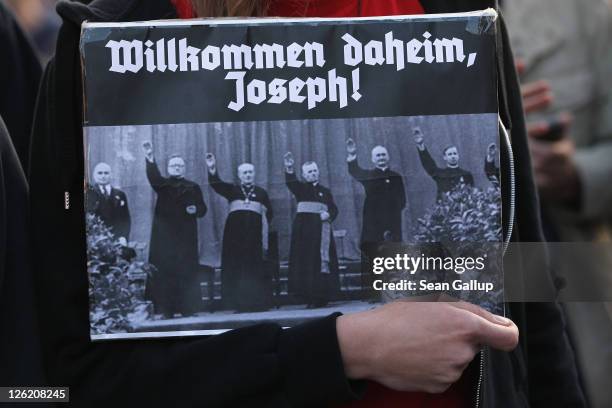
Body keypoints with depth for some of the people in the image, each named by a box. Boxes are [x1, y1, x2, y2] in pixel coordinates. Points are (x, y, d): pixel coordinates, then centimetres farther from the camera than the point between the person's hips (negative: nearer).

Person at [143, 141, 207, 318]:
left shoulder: (193, 187, 13)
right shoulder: (163, 184, 9)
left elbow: (202, 209, 13)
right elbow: (153, 177, -13)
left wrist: (195, 209, -12)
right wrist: (150, 158, -30)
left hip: (186, 237, 1)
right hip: (164, 236, -1)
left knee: (186, 270, -4)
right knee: (164, 270, -6)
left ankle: (188, 309, 0)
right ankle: (165, 310, -5)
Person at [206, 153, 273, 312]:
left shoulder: (261, 193, 14)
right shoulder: (232, 190, 13)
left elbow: (268, 214, 12)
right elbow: (216, 184, -3)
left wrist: (264, 227, -2)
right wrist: (212, 169, -20)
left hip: (254, 233, 0)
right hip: (235, 232, 0)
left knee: (255, 269, -5)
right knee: (236, 267, -4)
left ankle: (257, 303, -2)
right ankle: (240, 303, -2)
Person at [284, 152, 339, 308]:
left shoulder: (325, 191, 16)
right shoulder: (300, 188, 11)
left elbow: (334, 209, 12)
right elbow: (290, 182, -10)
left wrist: (328, 215, -12)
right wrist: (289, 169, -30)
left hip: (320, 228, 1)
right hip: (303, 228, -1)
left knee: (321, 260, -6)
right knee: (305, 260, -7)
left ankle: (320, 297, -4)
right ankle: (308, 295, -7)